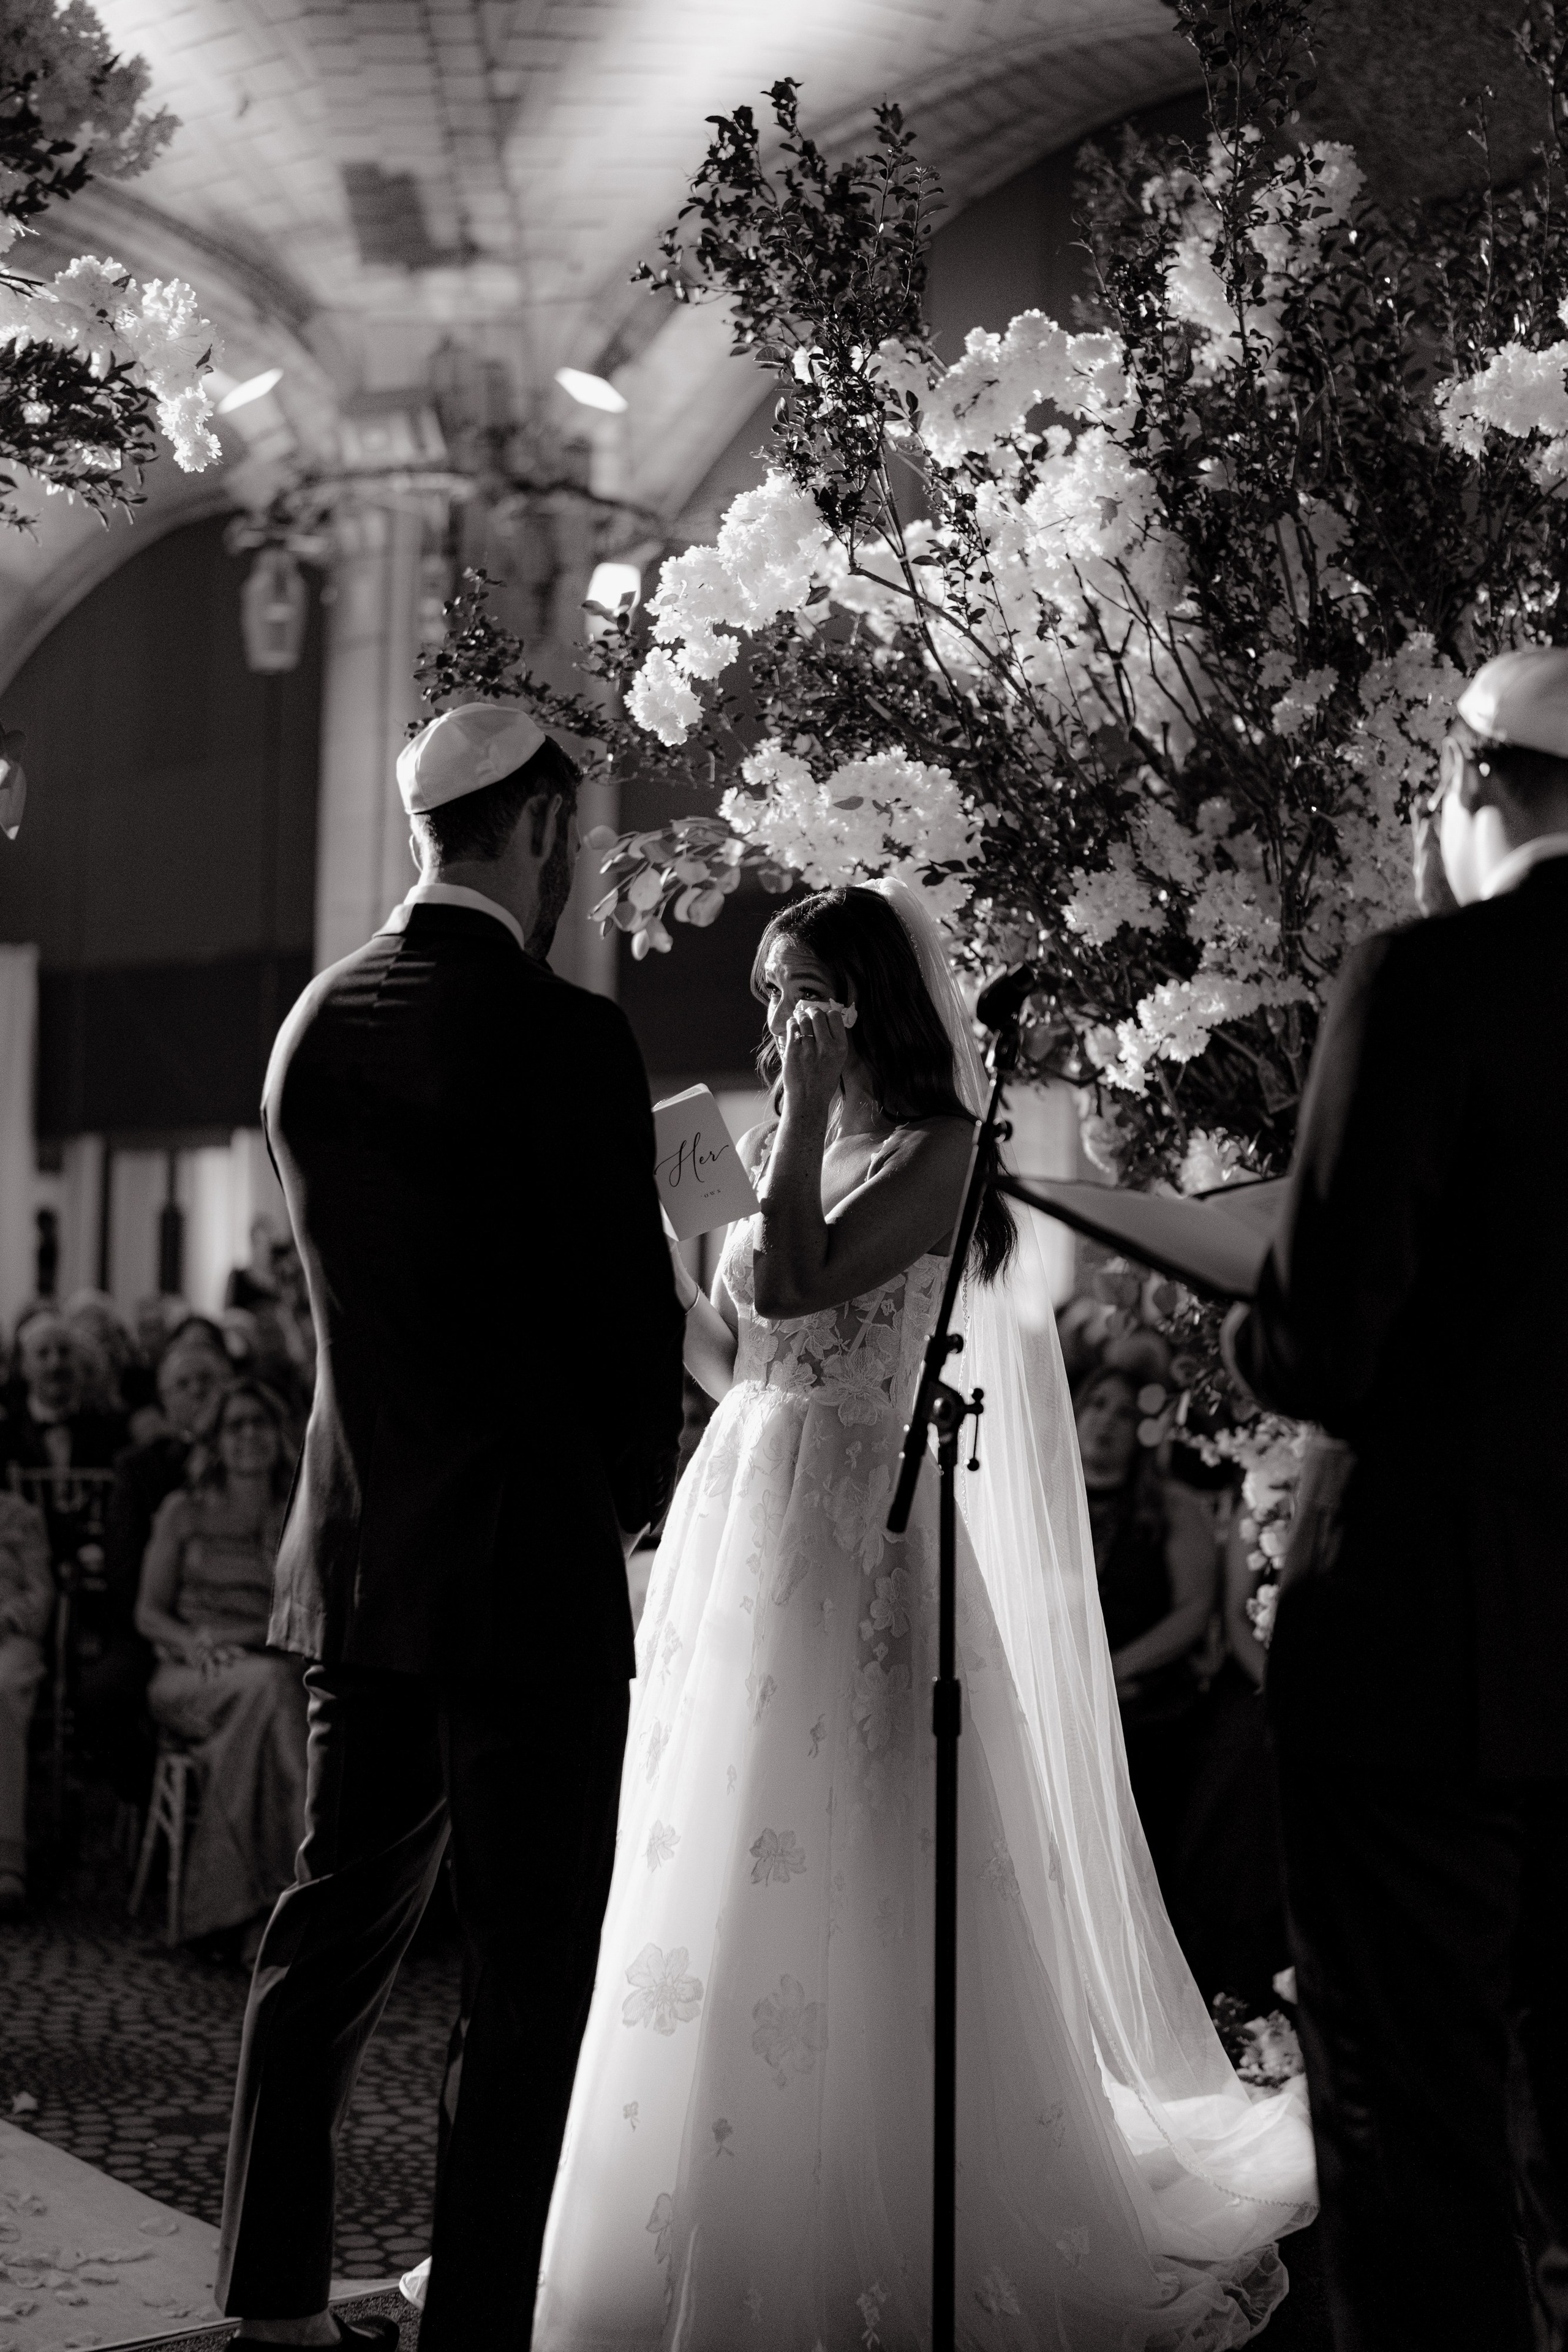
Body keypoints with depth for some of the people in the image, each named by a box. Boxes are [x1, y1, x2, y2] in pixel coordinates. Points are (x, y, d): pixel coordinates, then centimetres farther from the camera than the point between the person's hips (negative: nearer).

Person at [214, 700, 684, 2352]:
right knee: (531, 1980, 2)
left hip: (352, 1557, 7)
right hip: (528, 1564, -7)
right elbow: (631, 1310, -10)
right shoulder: (562, 1035, -14)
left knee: (331, 1928, 16)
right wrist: (630, 1501, 8)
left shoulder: (314, 1026, 6)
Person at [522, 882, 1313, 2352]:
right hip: (735, 1516, 8)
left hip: (854, 1529, -8)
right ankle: (732, 2221, 26)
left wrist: (811, 1108, -16)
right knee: (709, 1879, 12)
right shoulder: (790, 1148, 15)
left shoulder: (934, 1149, -7)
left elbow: (794, 1286, -22)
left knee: (845, 1889, -3)